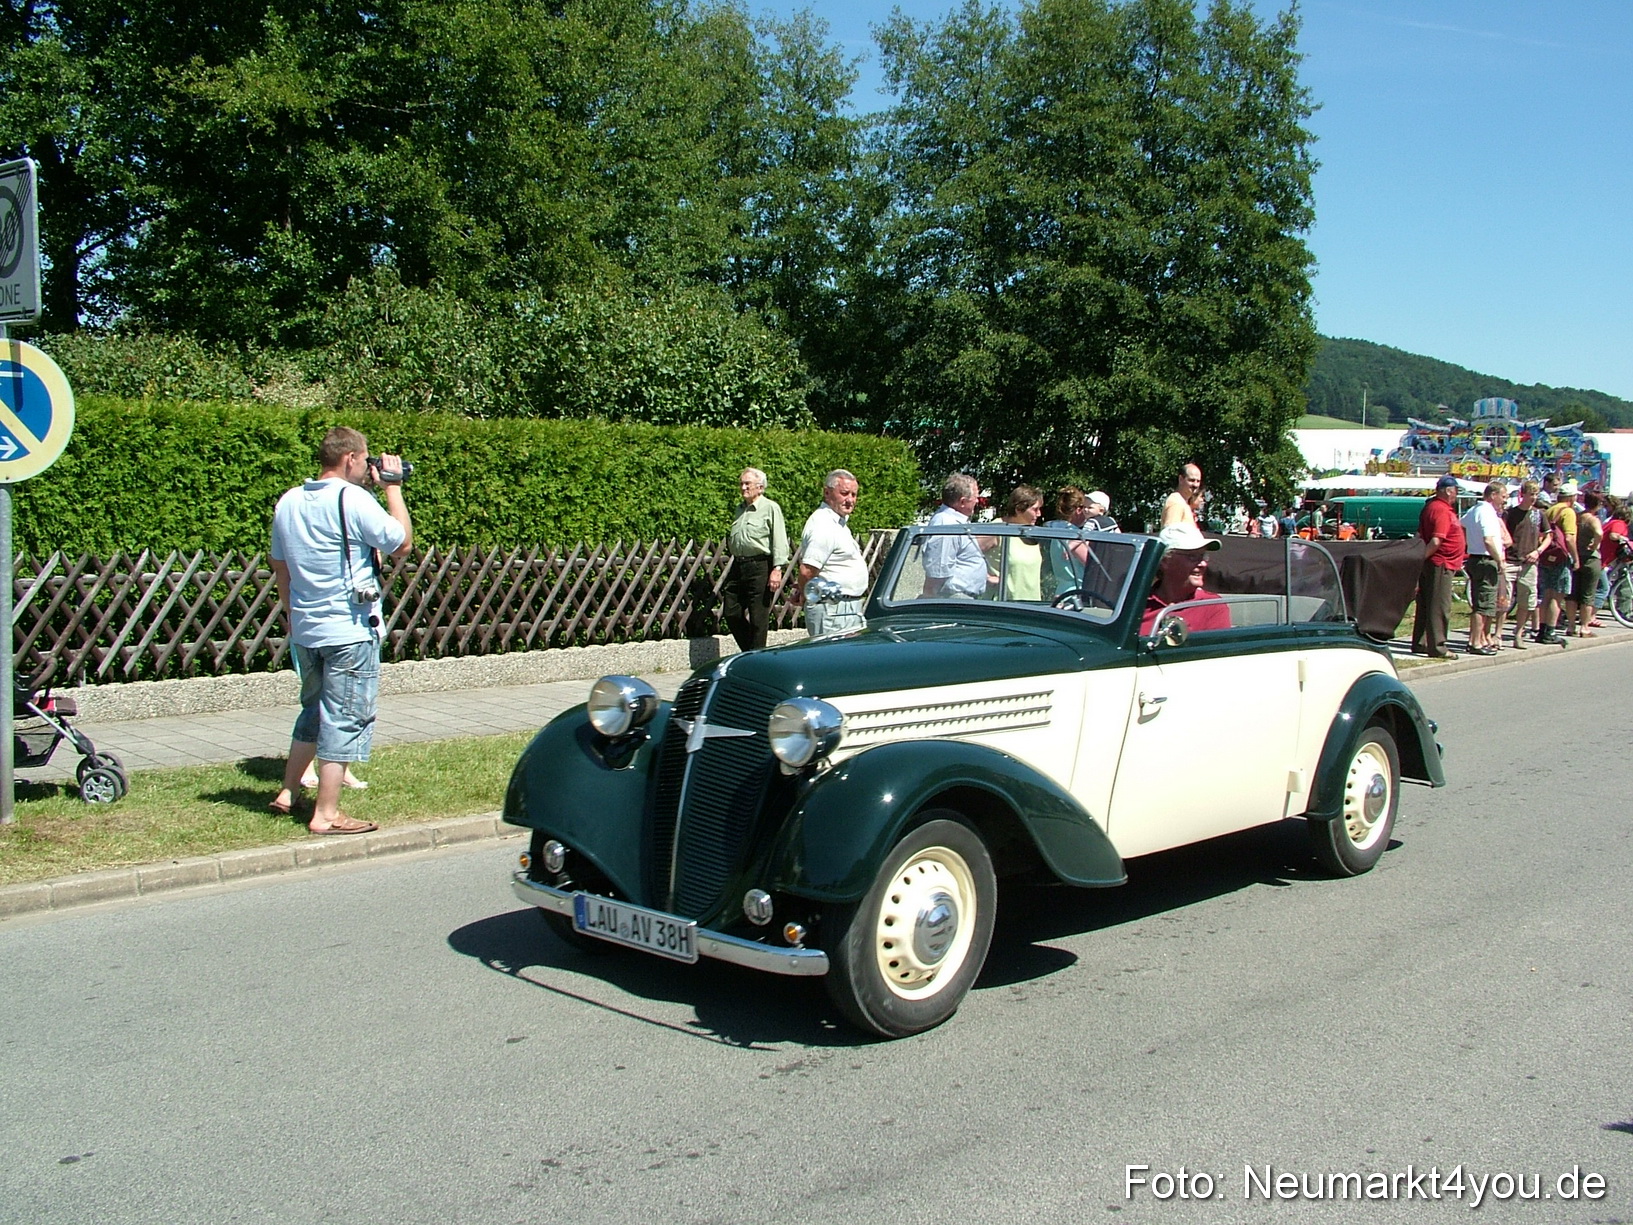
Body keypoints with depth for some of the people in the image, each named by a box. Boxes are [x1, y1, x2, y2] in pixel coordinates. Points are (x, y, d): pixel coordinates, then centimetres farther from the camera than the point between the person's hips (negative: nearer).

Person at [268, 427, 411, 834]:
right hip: (350, 630, -8)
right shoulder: (352, 499, -15)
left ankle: (287, 793, 29)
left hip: (305, 629, 8)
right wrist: (393, 487, -1)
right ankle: (326, 815, 3)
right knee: (346, 719, 0)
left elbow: (280, 567, 17)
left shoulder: (289, 502, 9)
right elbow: (402, 543, -8)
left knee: (314, 710, 23)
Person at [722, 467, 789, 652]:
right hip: (738, 566, 7)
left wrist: (777, 569, -17)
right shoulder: (740, 509, 20)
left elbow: (779, 541, -10)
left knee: (758, 618, -3)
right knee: (731, 613, 6)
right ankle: (749, 651, 21)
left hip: (760, 566, -7)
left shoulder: (770, 508, -3)